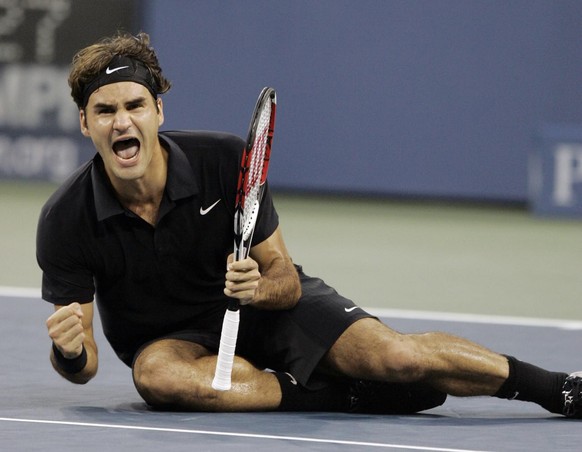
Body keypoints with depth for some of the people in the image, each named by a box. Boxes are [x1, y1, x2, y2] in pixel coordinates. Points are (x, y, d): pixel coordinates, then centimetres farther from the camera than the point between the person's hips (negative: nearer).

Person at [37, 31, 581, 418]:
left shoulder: (224, 161, -19)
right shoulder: (64, 220, -21)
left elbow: (286, 280, -10)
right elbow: (82, 366, -15)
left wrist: (260, 288, -34)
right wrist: (71, 353, -40)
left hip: (261, 309, 0)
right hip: (169, 337, 0)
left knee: (394, 355, -23)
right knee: (155, 375, -38)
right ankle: (349, 396, -27)